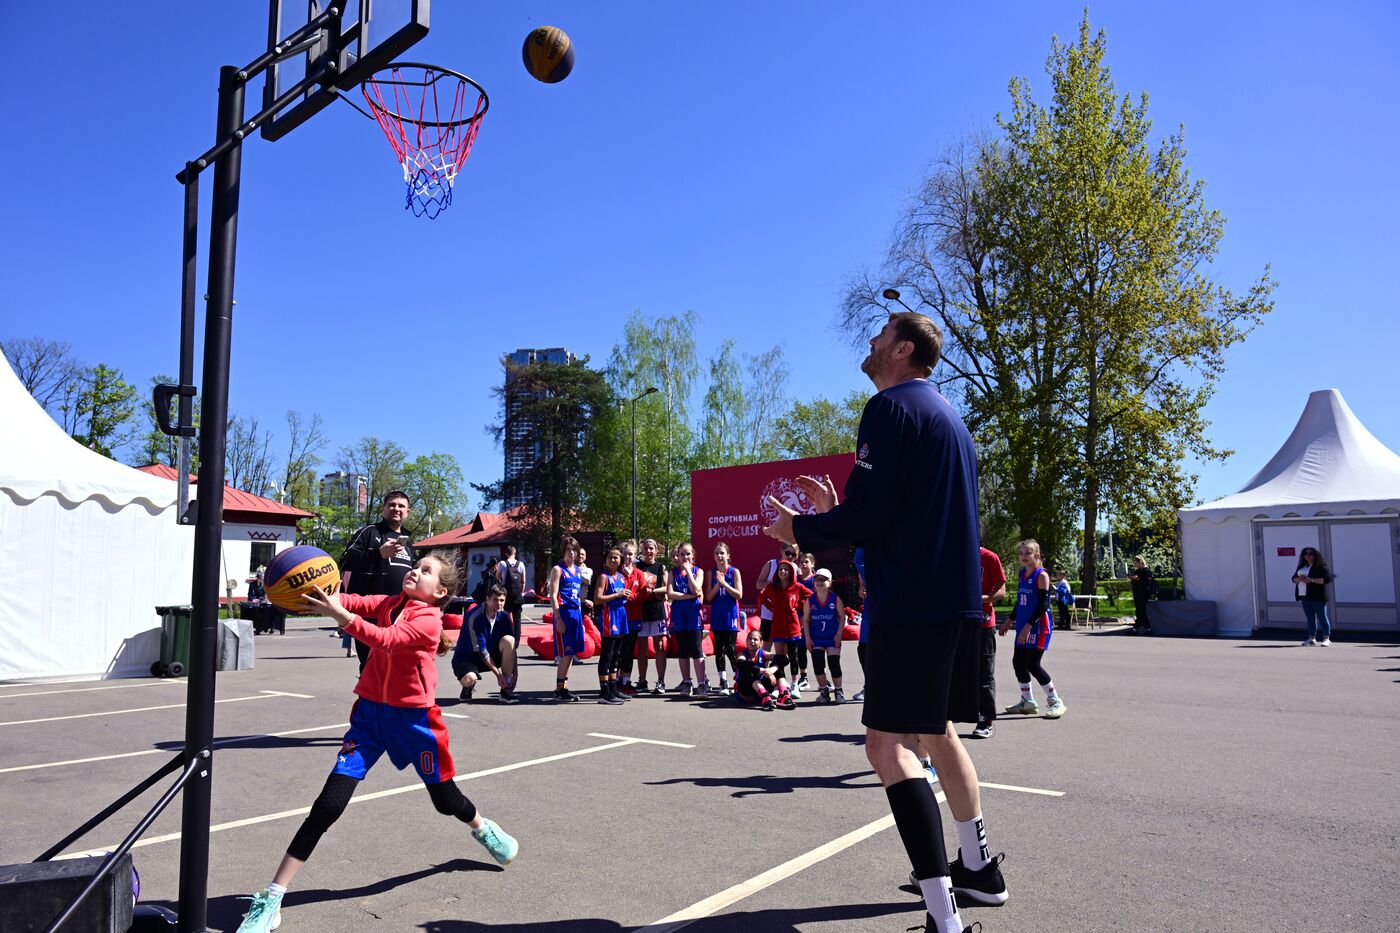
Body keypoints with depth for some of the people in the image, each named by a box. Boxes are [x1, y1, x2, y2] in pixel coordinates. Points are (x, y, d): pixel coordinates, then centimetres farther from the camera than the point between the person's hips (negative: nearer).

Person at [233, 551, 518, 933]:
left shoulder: (428, 620, -15)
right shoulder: (390, 603, 2)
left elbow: (387, 640, -32)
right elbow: (355, 602, -16)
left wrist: (338, 614, -43)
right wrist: (319, 595, -35)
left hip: (413, 716, -3)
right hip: (371, 711, 3)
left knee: (445, 798, 15)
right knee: (328, 804, -8)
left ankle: (484, 829, 49)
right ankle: (270, 900, -1)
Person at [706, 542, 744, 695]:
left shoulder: (734, 572, -1)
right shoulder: (712, 573, 7)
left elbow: (739, 595, -8)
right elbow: (708, 597, 3)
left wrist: (724, 583, -16)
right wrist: (717, 584, -12)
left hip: (731, 615, -3)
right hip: (716, 615, 3)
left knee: (730, 649, -6)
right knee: (719, 649, 3)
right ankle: (723, 683, 9)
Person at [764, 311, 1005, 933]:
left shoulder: (890, 407, -10)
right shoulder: (946, 415, 21)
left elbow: (866, 516, -17)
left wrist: (800, 529, -1)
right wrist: (835, 511, 23)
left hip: (912, 605, -10)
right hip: (957, 601, 10)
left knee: (888, 744, -10)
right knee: (936, 731, 21)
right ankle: (979, 870, 34)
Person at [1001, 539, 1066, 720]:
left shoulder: (1041, 575, -12)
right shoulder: (1021, 574, 11)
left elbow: (1043, 604, -17)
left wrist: (1029, 625, -22)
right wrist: (1009, 621, 22)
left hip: (1038, 626, -8)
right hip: (1023, 626, 8)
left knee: (1033, 664, -9)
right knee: (1018, 662, 8)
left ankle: (1055, 702, 4)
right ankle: (1027, 702, 22)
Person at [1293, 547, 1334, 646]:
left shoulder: (1320, 566, -5)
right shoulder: (1302, 567, 17)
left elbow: (1327, 578, -15)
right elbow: (1294, 578, 18)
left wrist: (1311, 580, -21)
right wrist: (1299, 579, -6)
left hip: (1317, 596, -7)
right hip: (1305, 596, 7)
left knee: (1322, 617, -4)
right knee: (1310, 618, 9)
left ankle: (1326, 638, -1)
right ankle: (1312, 638, 13)